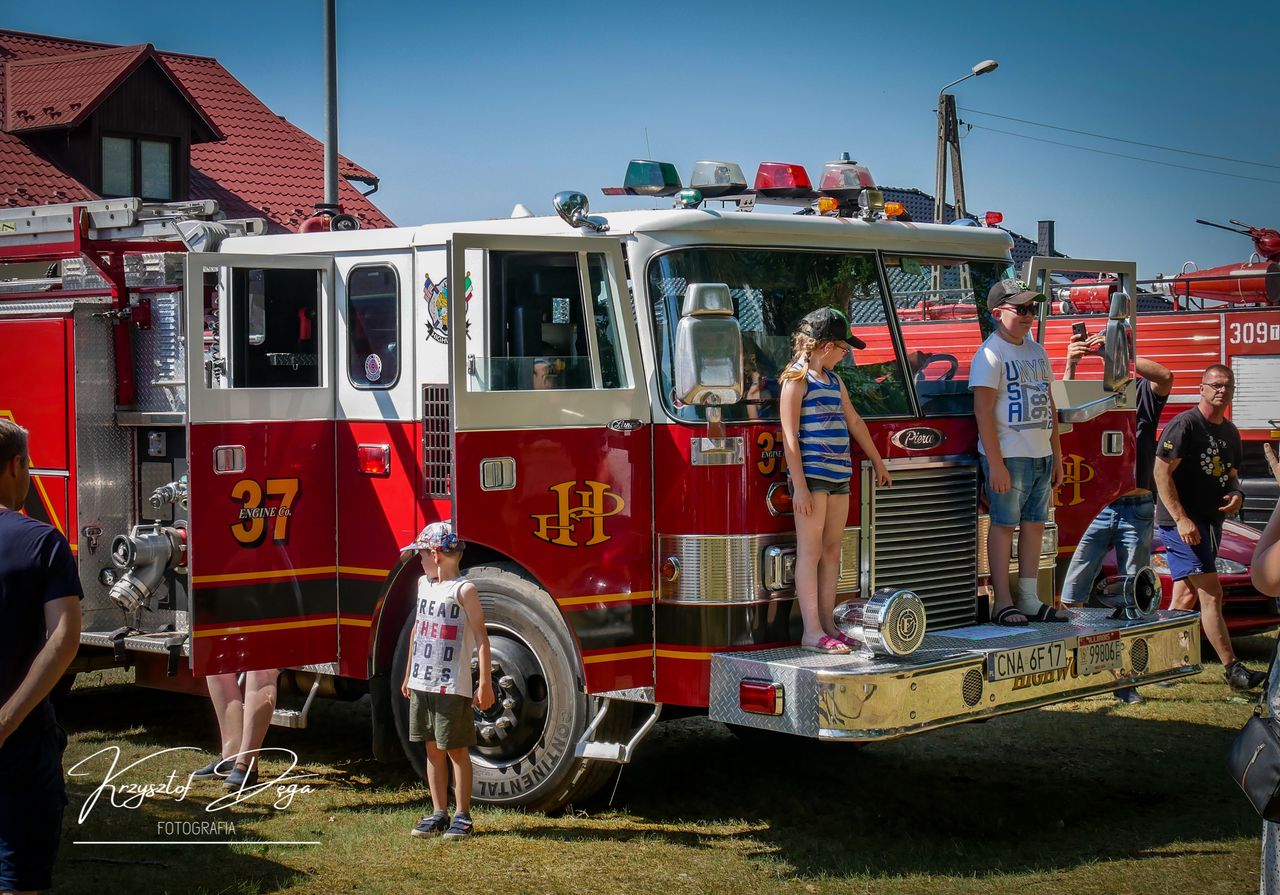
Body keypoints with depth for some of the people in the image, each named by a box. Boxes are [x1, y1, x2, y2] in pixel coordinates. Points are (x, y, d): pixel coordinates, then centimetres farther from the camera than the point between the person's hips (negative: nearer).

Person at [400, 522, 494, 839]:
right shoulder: (424, 584, 11)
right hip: (422, 684, 7)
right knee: (433, 749, 11)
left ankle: (462, 816, 7)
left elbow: (481, 638, -11)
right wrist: (408, 674, 23)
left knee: (456, 750, 0)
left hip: (452, 687, -7)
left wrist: (485, 684, -15)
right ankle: (439, 813, 18)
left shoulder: (464, 590, -10)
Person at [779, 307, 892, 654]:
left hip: (839, 475, 8)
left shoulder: (834, 381, 17)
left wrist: (878, 463, 33)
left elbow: (855, 423, 28)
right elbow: (789, 435, -11)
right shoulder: (797, 378, -6)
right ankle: (812, 632, -7)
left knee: (832, 550, 8)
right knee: (810, 551, -6)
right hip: (811, 475, -8)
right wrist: (799, 485, -16)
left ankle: (828, 625, 13)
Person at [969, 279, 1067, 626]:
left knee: (1035, 525, 9)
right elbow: (983, 410, -14)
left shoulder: (1037, 352, 15)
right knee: (1004, 525, -3)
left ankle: (1029, 598, 15)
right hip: (1009, 456, -7)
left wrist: (1057, 457, 15)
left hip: (1041, 456, 8)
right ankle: (1003, 603, 1)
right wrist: (995, 464, -19)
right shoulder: (990, 354, -9)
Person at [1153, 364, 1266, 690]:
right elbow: (1162, 472, -16)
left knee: (1186, 596, 10)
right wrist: (1181, 518, -22)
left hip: (1211, 521, 9)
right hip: (1181, 521, -9)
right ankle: (1232, 669, -12)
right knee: (1211, 594, -12)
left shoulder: (1230, 432, 15)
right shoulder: (1185, 425, -11)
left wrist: (1236, 494, -1)